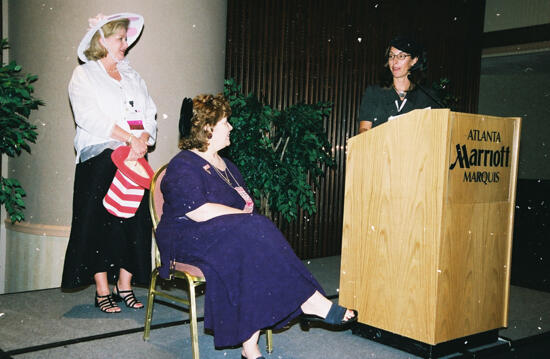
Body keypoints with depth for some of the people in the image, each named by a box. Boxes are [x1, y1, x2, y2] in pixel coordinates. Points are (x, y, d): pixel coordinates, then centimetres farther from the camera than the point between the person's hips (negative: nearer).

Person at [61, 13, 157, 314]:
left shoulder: (133, 77, 19)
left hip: (135, 160, 5)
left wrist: (143, 139, -11)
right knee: (100, 223, -3)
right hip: (99, 161, -5)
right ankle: (102, 291, 7)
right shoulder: (84, 75, 3)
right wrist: (129, 137, -18)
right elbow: (89, 117, -12)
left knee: (134, 221, 3)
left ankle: (125, 286, 13)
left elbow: (150, 114, 10)